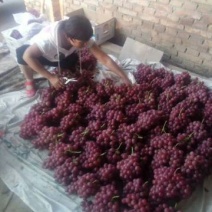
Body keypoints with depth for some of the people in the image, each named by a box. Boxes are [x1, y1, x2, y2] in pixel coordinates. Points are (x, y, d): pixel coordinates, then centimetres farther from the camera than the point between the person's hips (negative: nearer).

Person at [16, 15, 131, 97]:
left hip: (59, 56, 4)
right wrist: (50, 77, -41)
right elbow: (27, 56, -39)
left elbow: (105, 59, -31)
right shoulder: (49, 38, -44)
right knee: (21, 53, -33)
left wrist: (125, 79, -36)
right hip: (39, 53, -4)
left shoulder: (82, 37, -31)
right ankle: (29, 81, -5)